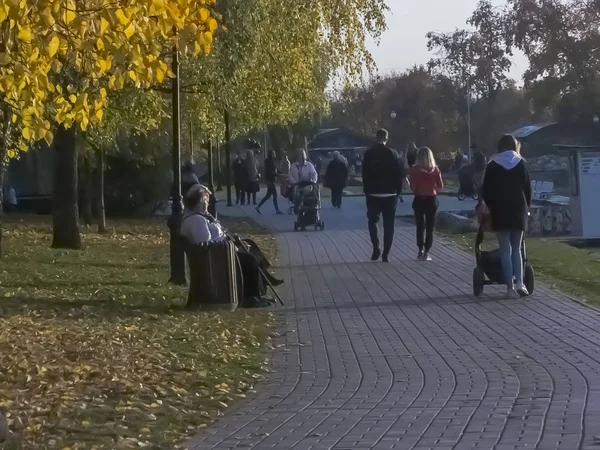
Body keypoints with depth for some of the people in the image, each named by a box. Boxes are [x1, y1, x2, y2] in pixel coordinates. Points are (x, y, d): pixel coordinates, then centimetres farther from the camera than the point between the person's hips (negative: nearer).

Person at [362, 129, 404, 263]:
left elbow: (365, 174, -1)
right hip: (390, 194, -1)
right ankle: (386, 254, 1)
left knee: (373, 221, 15)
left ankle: (376, 248, -3)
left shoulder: (368, 154, -2)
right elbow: (398, 173, -4)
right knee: (388, 225, 5)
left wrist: (367, 191, 8)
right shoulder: (391, 153, -5)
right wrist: (397, 190, 6)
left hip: (373, 194, 1)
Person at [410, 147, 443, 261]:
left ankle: (421, 251, 10)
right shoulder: (435, 169, -6)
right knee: (430, 228, 6)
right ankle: (426, 253, 2)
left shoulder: (414, 169, -10)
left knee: (420, 227, 13)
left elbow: (412, 187, -10)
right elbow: (440, 186, -2)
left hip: (419, 200, 0)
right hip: (432, 200, 0)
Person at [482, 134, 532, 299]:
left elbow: (486, 191, -1)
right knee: (516, 249, 10)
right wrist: (526, 206, 14)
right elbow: (528, 188, 2)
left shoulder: (493, 165, -1)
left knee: (505, 251, 1)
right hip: (518, 211, 2)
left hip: (500, 212, -1)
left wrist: (491, 207, 13)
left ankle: (510, 287, -4)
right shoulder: (521, 163, 2)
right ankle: (519, 283, -6)